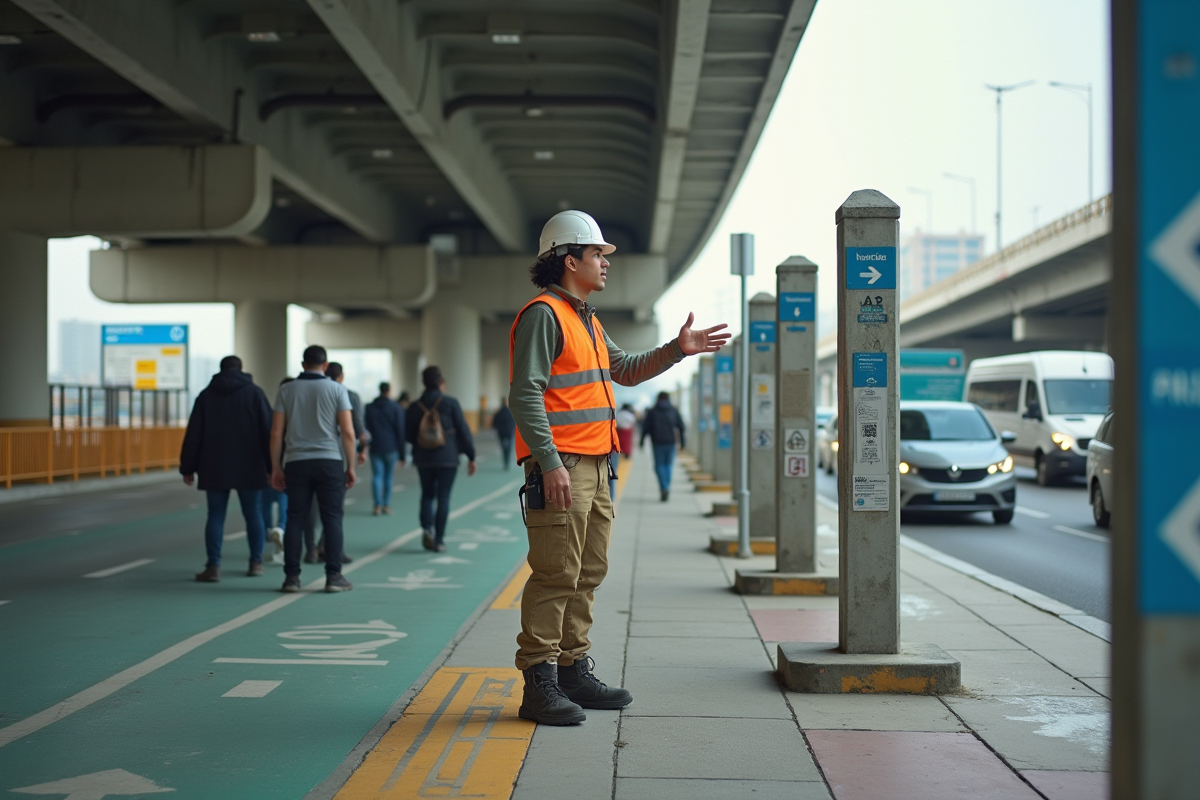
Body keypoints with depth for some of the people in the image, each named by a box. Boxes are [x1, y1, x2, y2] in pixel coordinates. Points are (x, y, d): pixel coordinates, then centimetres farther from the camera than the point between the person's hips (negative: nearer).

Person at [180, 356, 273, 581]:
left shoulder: (206, 395, 7)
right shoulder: (254, 393, 3)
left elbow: (193, 434, 4)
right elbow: (268, 431, -2)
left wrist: (188, 468, 8)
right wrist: (272, 466, 1)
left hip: (215, 469, 1)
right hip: (249, 469, -1)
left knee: (215, 516, 2)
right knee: (253, 514, 10)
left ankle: (213, 566, -7)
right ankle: (256, 562, 15)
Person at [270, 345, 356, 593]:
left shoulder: (286, 390, 6)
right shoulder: (337, 390, 1)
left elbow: (276, 433, 3)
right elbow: (347, 432, -5)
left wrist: (275, 468, 9)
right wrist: (351, 467, 2)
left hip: (296, 462, 2)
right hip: (330, 461, -2)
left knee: (295, 519, 5)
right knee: (332, 519, 1)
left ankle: (291, 577, 4)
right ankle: (333, 576, -1)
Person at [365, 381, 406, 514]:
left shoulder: (369, 408, 7)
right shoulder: (395, 407, 0)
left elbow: (366, 429, 7)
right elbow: (401, 431, -2)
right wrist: (402, 454, 1)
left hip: (375, 448, 1)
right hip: (391, 448, -1)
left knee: (377, 475, -1)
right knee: (388, 476, 9)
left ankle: (378, 505, -13)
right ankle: (386, 505, 10)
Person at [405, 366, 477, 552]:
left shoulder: (414, 407, 1)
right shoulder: (450, 403, -6)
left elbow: (408, 436, 7)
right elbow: (464, 431, -6)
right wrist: (471, 457, 2)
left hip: (423, 459, 2)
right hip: (448, 459, -2)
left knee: (427, 495, 16)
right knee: (443, 498, 3)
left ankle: (427, 529, -6)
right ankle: (439, 539, 2)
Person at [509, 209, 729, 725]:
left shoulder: (586, 320, 22)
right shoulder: (543, 314, -9)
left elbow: (625, 371, 34)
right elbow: (526, 395, -17)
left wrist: (677, 350, 21)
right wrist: (550, 463, -24)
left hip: (595, 467, 10)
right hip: (560, 468, -10)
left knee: (587, 573, 13)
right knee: (556, 576, -10)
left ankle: (574, 672, 22)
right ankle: (539, 684, -6)